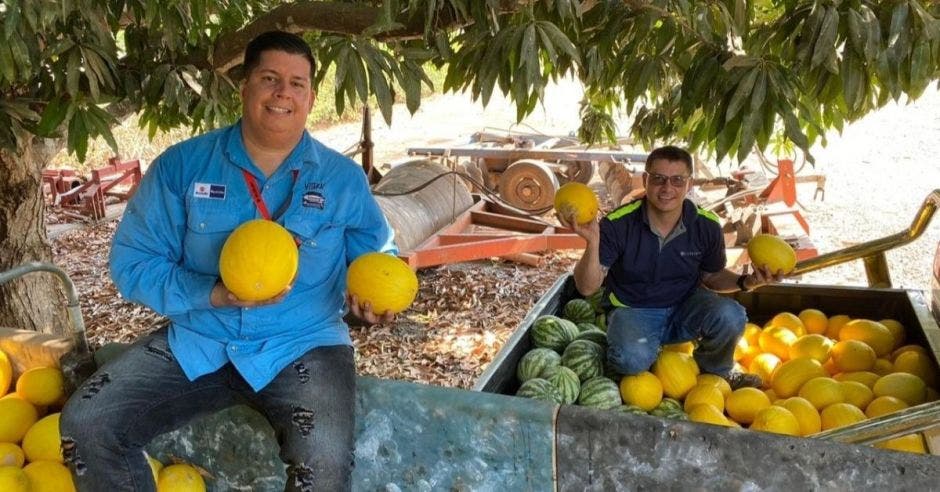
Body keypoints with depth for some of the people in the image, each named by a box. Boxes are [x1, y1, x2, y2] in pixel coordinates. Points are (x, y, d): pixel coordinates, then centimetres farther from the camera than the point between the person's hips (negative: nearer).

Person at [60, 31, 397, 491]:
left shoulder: (344, 179, 2)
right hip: (195, 341, 2)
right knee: (84, 425, -14)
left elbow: (379, 255, 12)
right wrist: (214, 296, -18)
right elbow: (132, 262, -1)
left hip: (301, 347, -1)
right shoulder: (181, 165, -1)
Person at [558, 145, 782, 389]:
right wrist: (592, 243, -39)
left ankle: (715, 371, 7)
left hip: (685, 306, 3)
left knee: (730, 316, -27)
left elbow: (712, 276, 8)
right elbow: (587, 287, -21)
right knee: (632, 358, -36)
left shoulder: (706, 226, -10)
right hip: (633, 310, -3)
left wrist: (745, 282, -14)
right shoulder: (617, 225, -20)